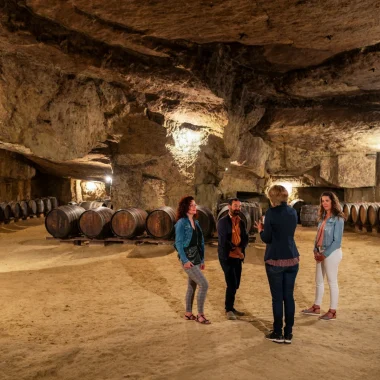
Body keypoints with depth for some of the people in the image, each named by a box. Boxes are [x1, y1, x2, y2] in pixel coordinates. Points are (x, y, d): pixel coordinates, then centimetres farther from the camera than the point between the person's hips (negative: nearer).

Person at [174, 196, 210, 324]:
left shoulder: (196, 222, 12)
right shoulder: (181, 222, -11)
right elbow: (178, 243, -14)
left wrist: (202, 259, 13)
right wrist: (185, 260, -20)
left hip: (196, 258, 8)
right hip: (188, 259, -8)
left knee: (192, 286, 13)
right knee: (204, 285, -11)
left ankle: (188, 313, 24)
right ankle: (200, 314, -1)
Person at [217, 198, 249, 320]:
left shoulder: (241, 222, 11)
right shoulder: (223, 221, -7)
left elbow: (245, 239, 5)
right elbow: (223, 240, -15)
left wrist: (240, 249, -14)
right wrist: (235, 250, -18)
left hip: (237, 257, 6)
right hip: (227, 257, -6)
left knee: (236, 284, 9)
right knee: (231, 283, -9)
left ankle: (230, 307, 22)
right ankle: (228, 309, 4)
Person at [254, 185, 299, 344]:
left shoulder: (271, 213, -12)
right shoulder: (293, 212, 6)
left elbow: (266, 238, -8)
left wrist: (260, 229, 11)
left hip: (275, 259, -5)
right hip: (292, 258, 5)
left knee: (277, 298, 4)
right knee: (289, 296, 9)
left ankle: (278, 334, 12)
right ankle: (288, 334, 15)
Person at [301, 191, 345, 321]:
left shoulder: (338, 219, -14)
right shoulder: (323, 217, 8)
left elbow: (337, 241, -16)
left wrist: (325, 254, -16)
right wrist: (316, 250, -1)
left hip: (331, 253, -8)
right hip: (321, 252, 8)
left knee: (332, 282, 2)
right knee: (318, 281, 15)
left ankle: (332, 312, 13)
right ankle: (316, 308, 28)